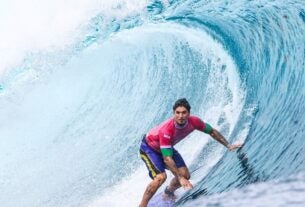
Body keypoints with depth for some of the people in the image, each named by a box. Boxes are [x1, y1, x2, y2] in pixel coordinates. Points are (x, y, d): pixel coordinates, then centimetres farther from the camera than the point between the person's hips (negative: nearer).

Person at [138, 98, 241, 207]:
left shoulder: (193, 121, -25)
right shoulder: (166, 130, -42)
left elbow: (212, 131, -6)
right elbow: (167, 159, -40)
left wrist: (228, 145, -5)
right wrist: (179, 178, -44)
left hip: (167, 147, 7)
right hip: (149, 148, -7)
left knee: (185, 175, 1)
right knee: (161, 177, -28)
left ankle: (169, 192, 32)